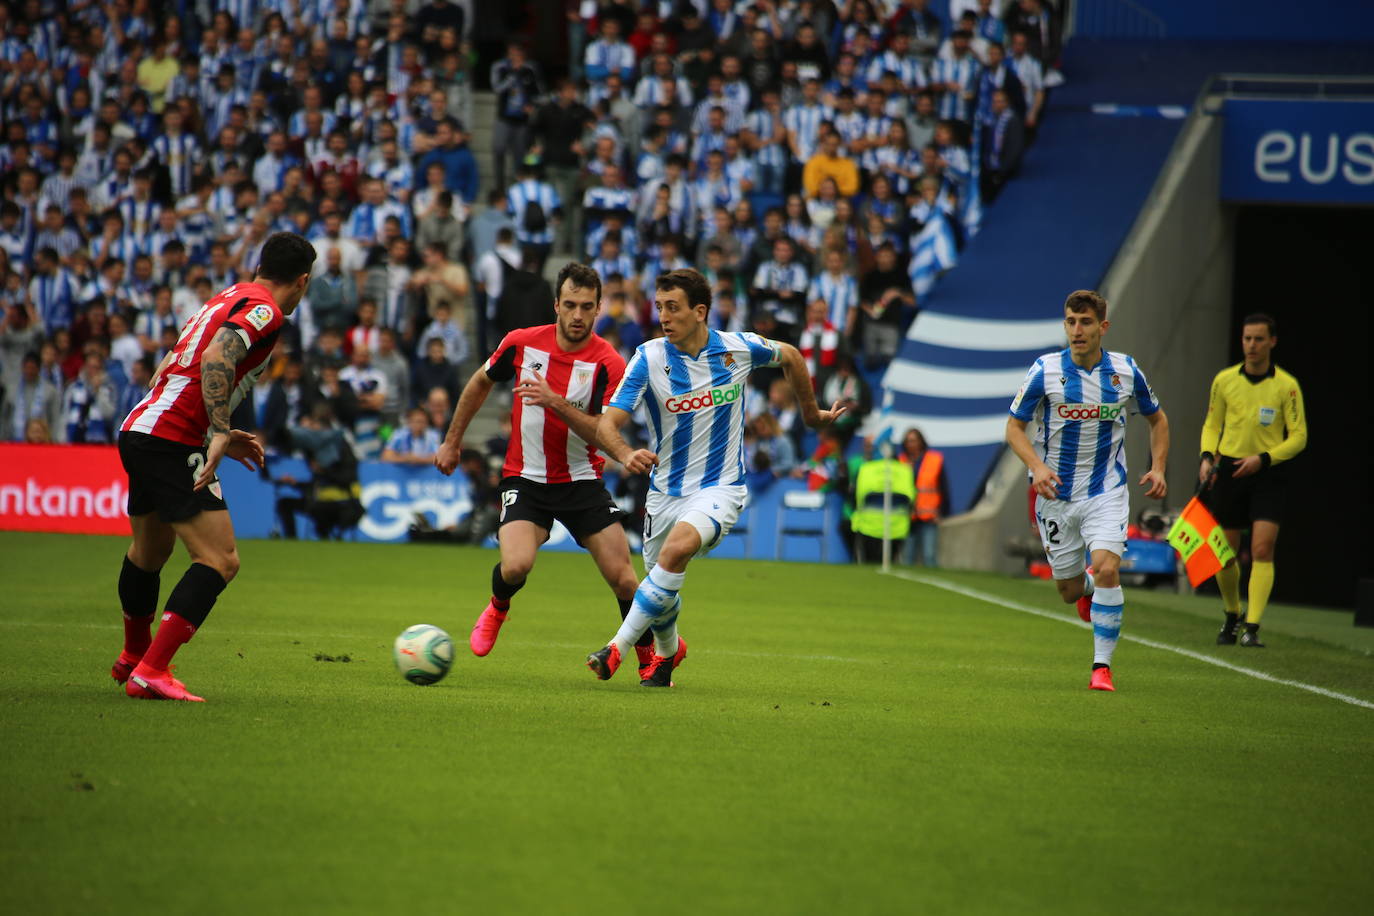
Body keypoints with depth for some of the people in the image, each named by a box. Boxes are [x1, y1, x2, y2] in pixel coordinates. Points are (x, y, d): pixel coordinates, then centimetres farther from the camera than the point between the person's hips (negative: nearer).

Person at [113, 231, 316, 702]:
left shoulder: (229, 299, 21)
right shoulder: (264, 311, -7)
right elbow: (216, 359, -26)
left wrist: (219, 436, 27)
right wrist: (220, 434, -28)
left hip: (137, 431, 10)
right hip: (172, 444, -10)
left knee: (149, 551, 29)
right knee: (220, 560, -12)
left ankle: (133, 658, 49)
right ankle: (150, 672, -20)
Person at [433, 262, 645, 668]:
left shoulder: (608, 363, -13)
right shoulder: (522, 343, -5)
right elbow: (481, 382, 14)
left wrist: (556, 402, -30)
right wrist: (452, 441, 19)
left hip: (582, 480, 0)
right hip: (525, 479, 0)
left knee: (622, 578, -8)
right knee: (516, 566, -23)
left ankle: (650, 654, 18)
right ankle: (497, 609, 14)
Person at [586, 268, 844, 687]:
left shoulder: (740, 348, -9)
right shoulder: (649, 359, -12)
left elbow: (789, 356, 14)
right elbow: (607, 423, -18)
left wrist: (811, 413, 24)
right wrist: (626, 454, -40)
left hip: (720, 488, -2)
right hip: (666, 491, 2)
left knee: (679, 545, -32)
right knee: (662, 601, 12)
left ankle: (619, 647, -27)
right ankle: (667, 651, 48)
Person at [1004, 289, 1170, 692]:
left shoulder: (1126, 371, -3)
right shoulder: (1045, 371, -9)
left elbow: (1157, 418, 14)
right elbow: (1014, 426, -3)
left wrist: (1158, 467, 0)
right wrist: (1036, 466, -21)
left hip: (1107, 491, 0)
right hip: (1056, 492, 0)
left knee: (1107, 569, -21)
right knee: (1069, 590, 6)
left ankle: (1103, 666, -11)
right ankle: (1089, 588, 46)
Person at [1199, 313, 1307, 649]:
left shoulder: (1286, 386, -4)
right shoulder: (1224, 380, 4)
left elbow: (1298, 436, -4)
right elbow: (1212, 424, 14)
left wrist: (1263, 458, -16)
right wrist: (1207, 457, -4)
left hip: (1267, 473, -3)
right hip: (1229, 470, 3)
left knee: (1262, 550, -15)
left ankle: (1252, 628, -15)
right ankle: (1232, 615, 31)